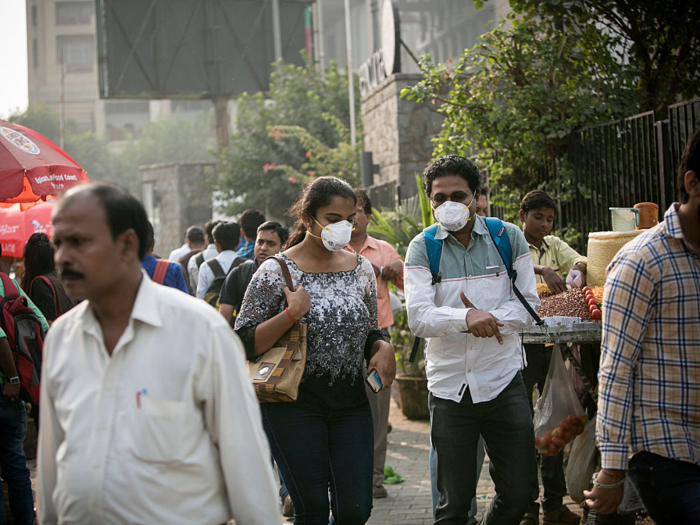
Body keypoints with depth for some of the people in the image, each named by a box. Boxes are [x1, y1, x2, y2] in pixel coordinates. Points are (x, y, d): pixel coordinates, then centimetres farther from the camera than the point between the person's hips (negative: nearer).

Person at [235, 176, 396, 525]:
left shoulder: (360, 268, 8)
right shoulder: (276, 272, -7)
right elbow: (245, 345, -9)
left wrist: (382, 347, -4)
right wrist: (290, 315, -22)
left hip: (352, 405, 4)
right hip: (294, 408, -4)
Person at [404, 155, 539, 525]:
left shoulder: (508, 237, 3)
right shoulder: (422, 248, -1)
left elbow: (528, 305, 2)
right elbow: (418, 318, -12)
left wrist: (489, 319, -16)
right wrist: (466, 318, -30)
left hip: (504, 382, 1)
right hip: (449, 387, -1)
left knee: (519, 493, 5)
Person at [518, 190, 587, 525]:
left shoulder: (555, 245, 16)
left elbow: (578, 260, -1)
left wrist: (577, 269, -24)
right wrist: (542, 270, -36)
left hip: (553, 343, 5)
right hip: (520, 343, -5)